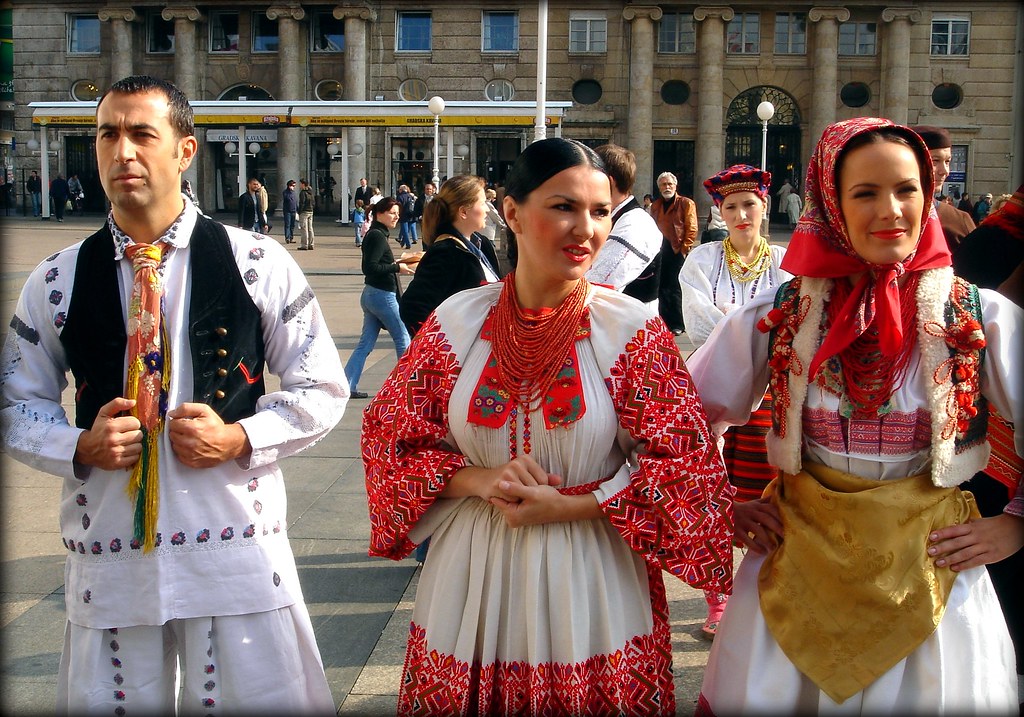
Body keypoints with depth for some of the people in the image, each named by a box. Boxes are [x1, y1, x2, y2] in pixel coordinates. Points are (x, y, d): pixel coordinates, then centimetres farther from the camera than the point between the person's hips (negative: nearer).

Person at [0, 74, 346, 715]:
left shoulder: (258, 264, -1)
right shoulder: (58, 281, 4)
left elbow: (322, 389, 3)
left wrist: (241, 437, -13)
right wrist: (81, 446, -8)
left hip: (241, 546, -1)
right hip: (107, 554, 2)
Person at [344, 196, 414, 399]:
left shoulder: (373, 235, 14)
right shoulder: (378, 236, -16)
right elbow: (369, 268, -23)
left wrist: (395, 263, 13)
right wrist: (397, 267, -19)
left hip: (371, 294, 10)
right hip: (382, 295, -10)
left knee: (366, 343, 10)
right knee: (403, 339, 5)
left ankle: (347, 385, 8)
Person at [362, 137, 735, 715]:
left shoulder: (633, 329, -8)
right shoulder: (456, 322, -3)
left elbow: (681, 461, -7)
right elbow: (391, 438, 3)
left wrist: (567, 507, -15)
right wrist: (477, 480, -14)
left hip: (591, 586, -1)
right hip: (474, 580, 2)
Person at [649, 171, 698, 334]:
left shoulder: (686, 204, 1)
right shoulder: (655, 205, 16)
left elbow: (692, 229, -4)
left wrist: (684, 249, -11)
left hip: (677, 252, -5)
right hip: (659, 252, 5)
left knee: (675, 289, -4)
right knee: (662, 288, 7)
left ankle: (678, 324, 4)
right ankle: (664, 321, 15)